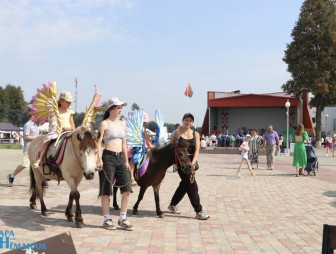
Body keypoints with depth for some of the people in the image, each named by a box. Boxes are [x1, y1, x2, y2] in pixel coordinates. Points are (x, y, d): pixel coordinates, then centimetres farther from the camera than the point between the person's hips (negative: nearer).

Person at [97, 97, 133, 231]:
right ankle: (107, 219, 13)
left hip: (120, 157, 6)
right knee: (106, 190, 2)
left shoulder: (122, 124, 14)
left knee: (127, 189, 0)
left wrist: (126, 161, 14)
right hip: (108, 157, -6)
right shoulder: (104, 124, -5)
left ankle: (123, 218, 11)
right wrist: (100, 159, -19)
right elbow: (98, 142, -10)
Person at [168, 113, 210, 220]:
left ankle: (172, 205, 36)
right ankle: (199, 211, -3)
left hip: (191, 162, 5)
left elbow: (197, 150, -4)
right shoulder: (177, 133, -1)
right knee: (192, 186, -8)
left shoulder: (195, 134, 6)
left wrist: (192, 163, -17)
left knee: (185, 184, 16)